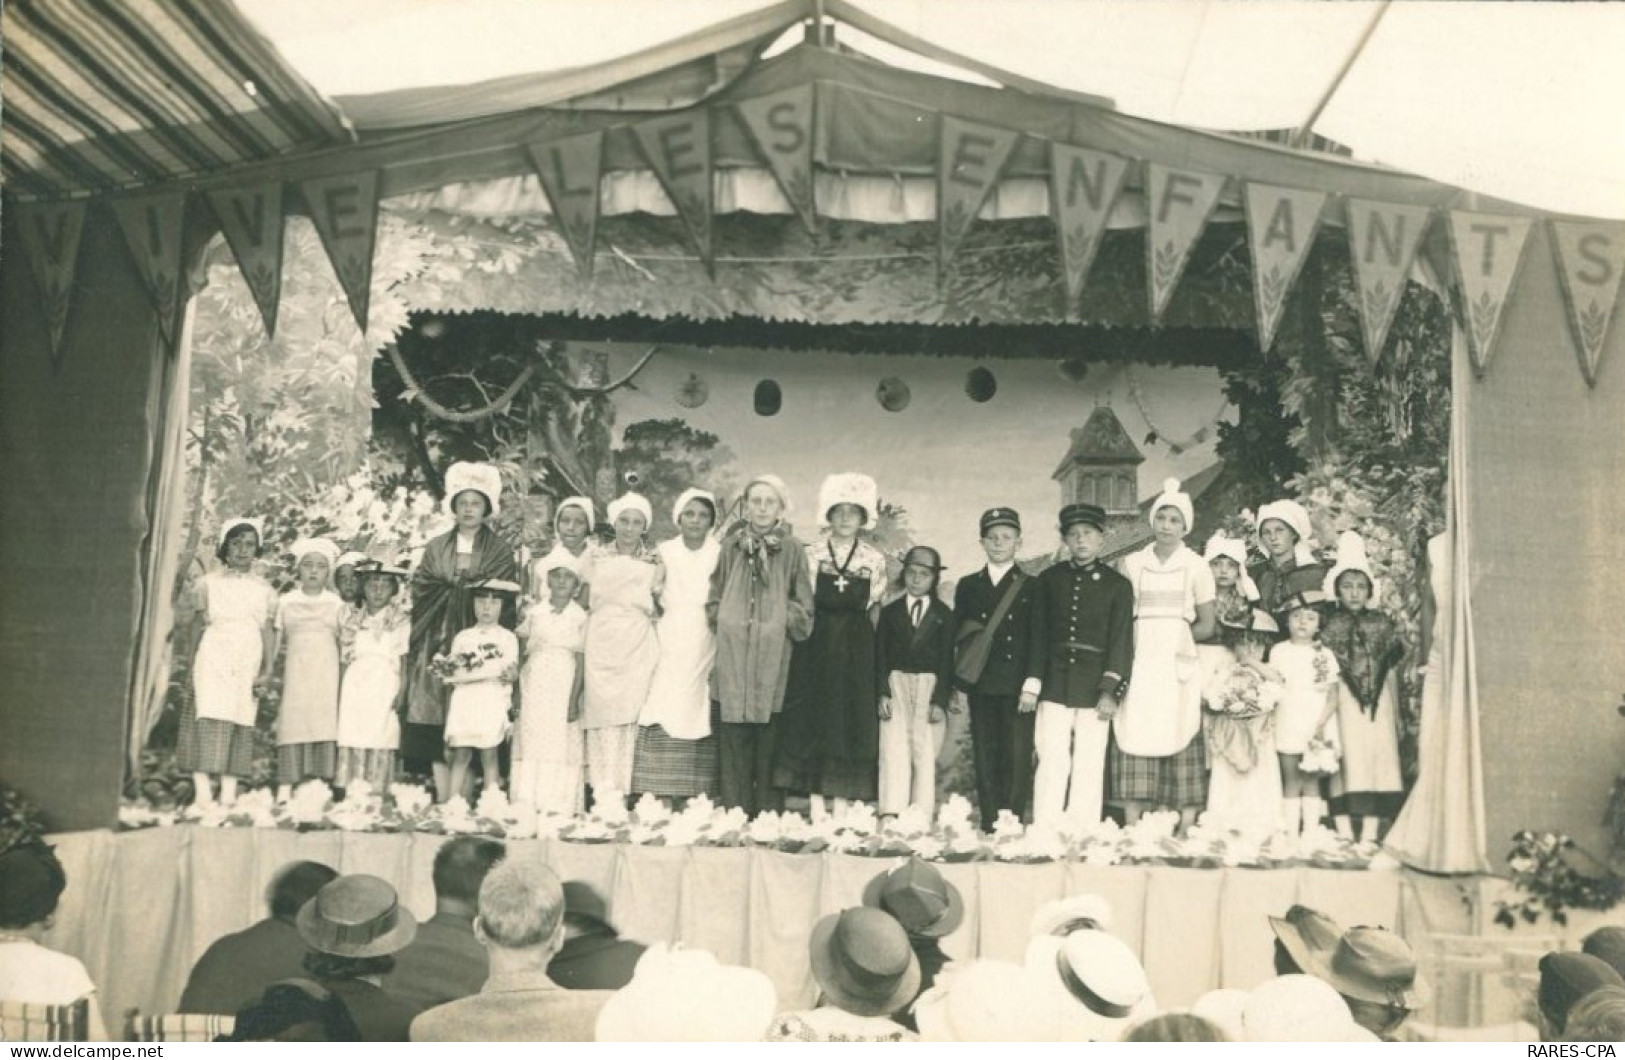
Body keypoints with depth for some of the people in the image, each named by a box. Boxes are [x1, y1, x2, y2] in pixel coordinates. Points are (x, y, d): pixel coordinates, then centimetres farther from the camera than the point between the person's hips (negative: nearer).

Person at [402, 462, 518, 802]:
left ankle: (459, 797, -8)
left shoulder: (500, 551, 8)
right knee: (434, 713, -5)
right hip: (437, 643, 3)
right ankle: (442, 795, -3)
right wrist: (468, 590, -5)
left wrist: (452, 590, -9)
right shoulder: (436, 548, 17)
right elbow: (421, 587, 6)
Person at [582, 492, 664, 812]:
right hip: (601, 647, 0)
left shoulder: (655, 563, 10)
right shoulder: (597, 559, 12)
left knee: (628, 718, -7)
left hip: (637, 650, 0)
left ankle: (620, 796, -2)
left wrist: (657, 594, -4)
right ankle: (603, 796, -7)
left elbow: (659, 610, 14)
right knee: (602, 719, -8)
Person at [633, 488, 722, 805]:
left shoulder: (721, 555, 6)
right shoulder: (663, 553, 9)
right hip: (668, 656, 1)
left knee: (699, 729, -5)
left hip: (704, 654, 0)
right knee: (661, 726, -7)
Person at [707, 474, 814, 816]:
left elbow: (803, 608, 6)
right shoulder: (732, 545, 10)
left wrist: (783, 619, -6)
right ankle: (734, 810, 4)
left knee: (768, 734, -1)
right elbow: (714, 596, 16)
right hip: (733, 648, 1)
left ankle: (767, 811, 5)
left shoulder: (791, 549, 4)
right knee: (733, 731, -1)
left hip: (773, 650, -1)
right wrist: (723, 618, 1)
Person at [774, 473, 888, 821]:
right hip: (815, 646, -1)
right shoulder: (811, 554, 2)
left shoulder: (874, 560, 5)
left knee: (852, 723, 0)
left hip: (857, 650, 1)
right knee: (813, 719, -2)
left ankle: (842, 804, 6)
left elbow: (877, 606, 8)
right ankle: (816, 805, 3)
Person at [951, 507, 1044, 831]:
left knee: (1017, 759, -4)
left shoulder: (1032, 587, 7)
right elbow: (958, 635, 12)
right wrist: (956, 685, 5)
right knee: (985, 760, 2)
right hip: (981, 686, 2)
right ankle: (989, 827, 6)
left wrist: (1032, 684, -10)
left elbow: (1038, 639, 0)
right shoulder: (967, 586, 15)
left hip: (1016, 687, -2)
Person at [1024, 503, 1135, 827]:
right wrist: (1031, 683, 2)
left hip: (1093, 689, -1)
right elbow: (1038, 635, 9)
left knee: (1089, 770, 0)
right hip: (1054, 686, 1)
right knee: (1051, 765, -2)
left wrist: (1110, 690, -9)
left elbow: (1121, 641, 0)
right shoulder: (1049, 579, 10)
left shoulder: (1118, 585, 5)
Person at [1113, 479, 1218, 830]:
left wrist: (1175, 638, -3)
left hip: (1178, 665, -1)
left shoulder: (1196, 567, 7)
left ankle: (1186, 829, -3)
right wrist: (1145, 638, -4)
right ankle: (1132, 830, -4)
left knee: (1181, 739, -5)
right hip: (1139, 665, 1)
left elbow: (1207, 625, 8)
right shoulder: (1131, 564, 11)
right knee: (1134, 740, -6)